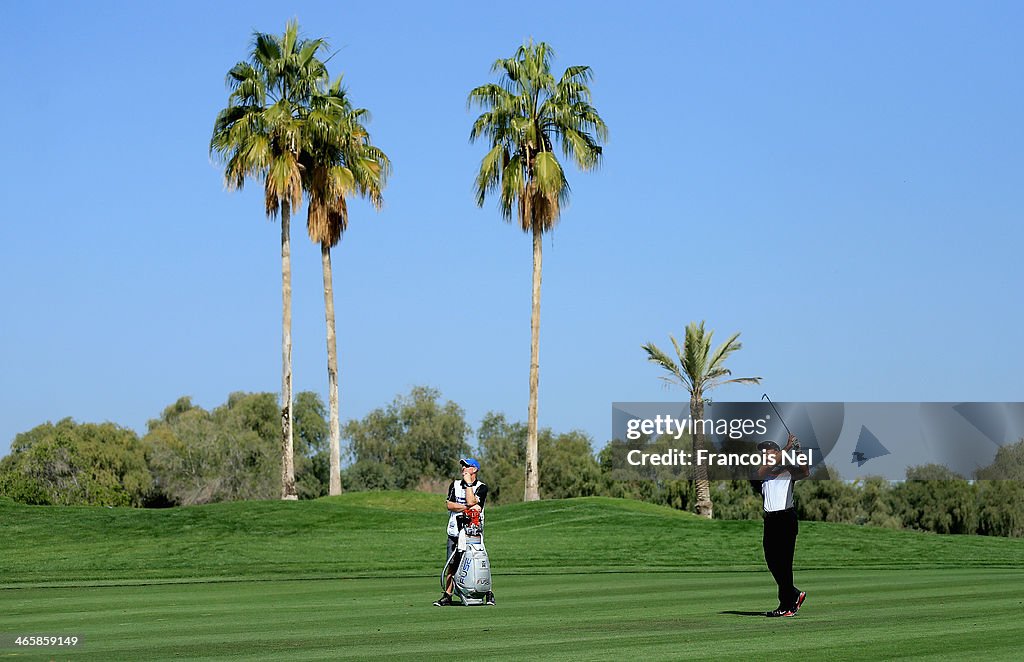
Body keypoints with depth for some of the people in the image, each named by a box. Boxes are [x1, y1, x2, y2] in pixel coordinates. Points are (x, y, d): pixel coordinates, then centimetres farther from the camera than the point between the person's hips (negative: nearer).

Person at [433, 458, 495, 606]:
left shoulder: (481, 487, 1)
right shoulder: (455, 484, 13)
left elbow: (471, 501, -16)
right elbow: (449, 505, -2)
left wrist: (468, 483, -9)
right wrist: (468, 507, -12)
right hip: (455, 532, 3)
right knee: (452, 565, 3)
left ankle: (488, 593, 3)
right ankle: (447, 596, 7)